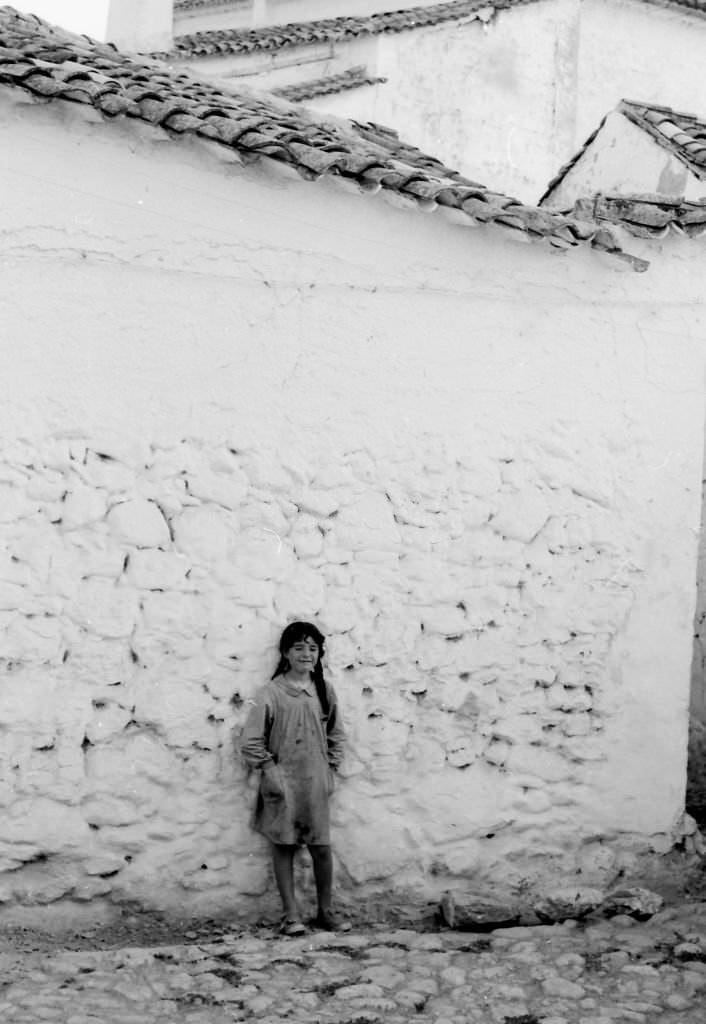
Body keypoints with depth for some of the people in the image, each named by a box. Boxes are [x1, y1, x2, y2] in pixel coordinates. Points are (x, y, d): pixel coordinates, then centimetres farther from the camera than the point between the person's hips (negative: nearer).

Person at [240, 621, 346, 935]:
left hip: (316, 784, 3)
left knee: (322, 848, 4)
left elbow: (335, 734, 14)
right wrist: (270, 772, -11)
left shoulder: (325, 690, 5)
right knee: (283, 846, 4)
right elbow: (251, 741, -8)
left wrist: (330, 769, 7)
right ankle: (291, 915, 12)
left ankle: (325, 911, 19)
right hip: (282, 784, -3)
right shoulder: (271, 693, -8)